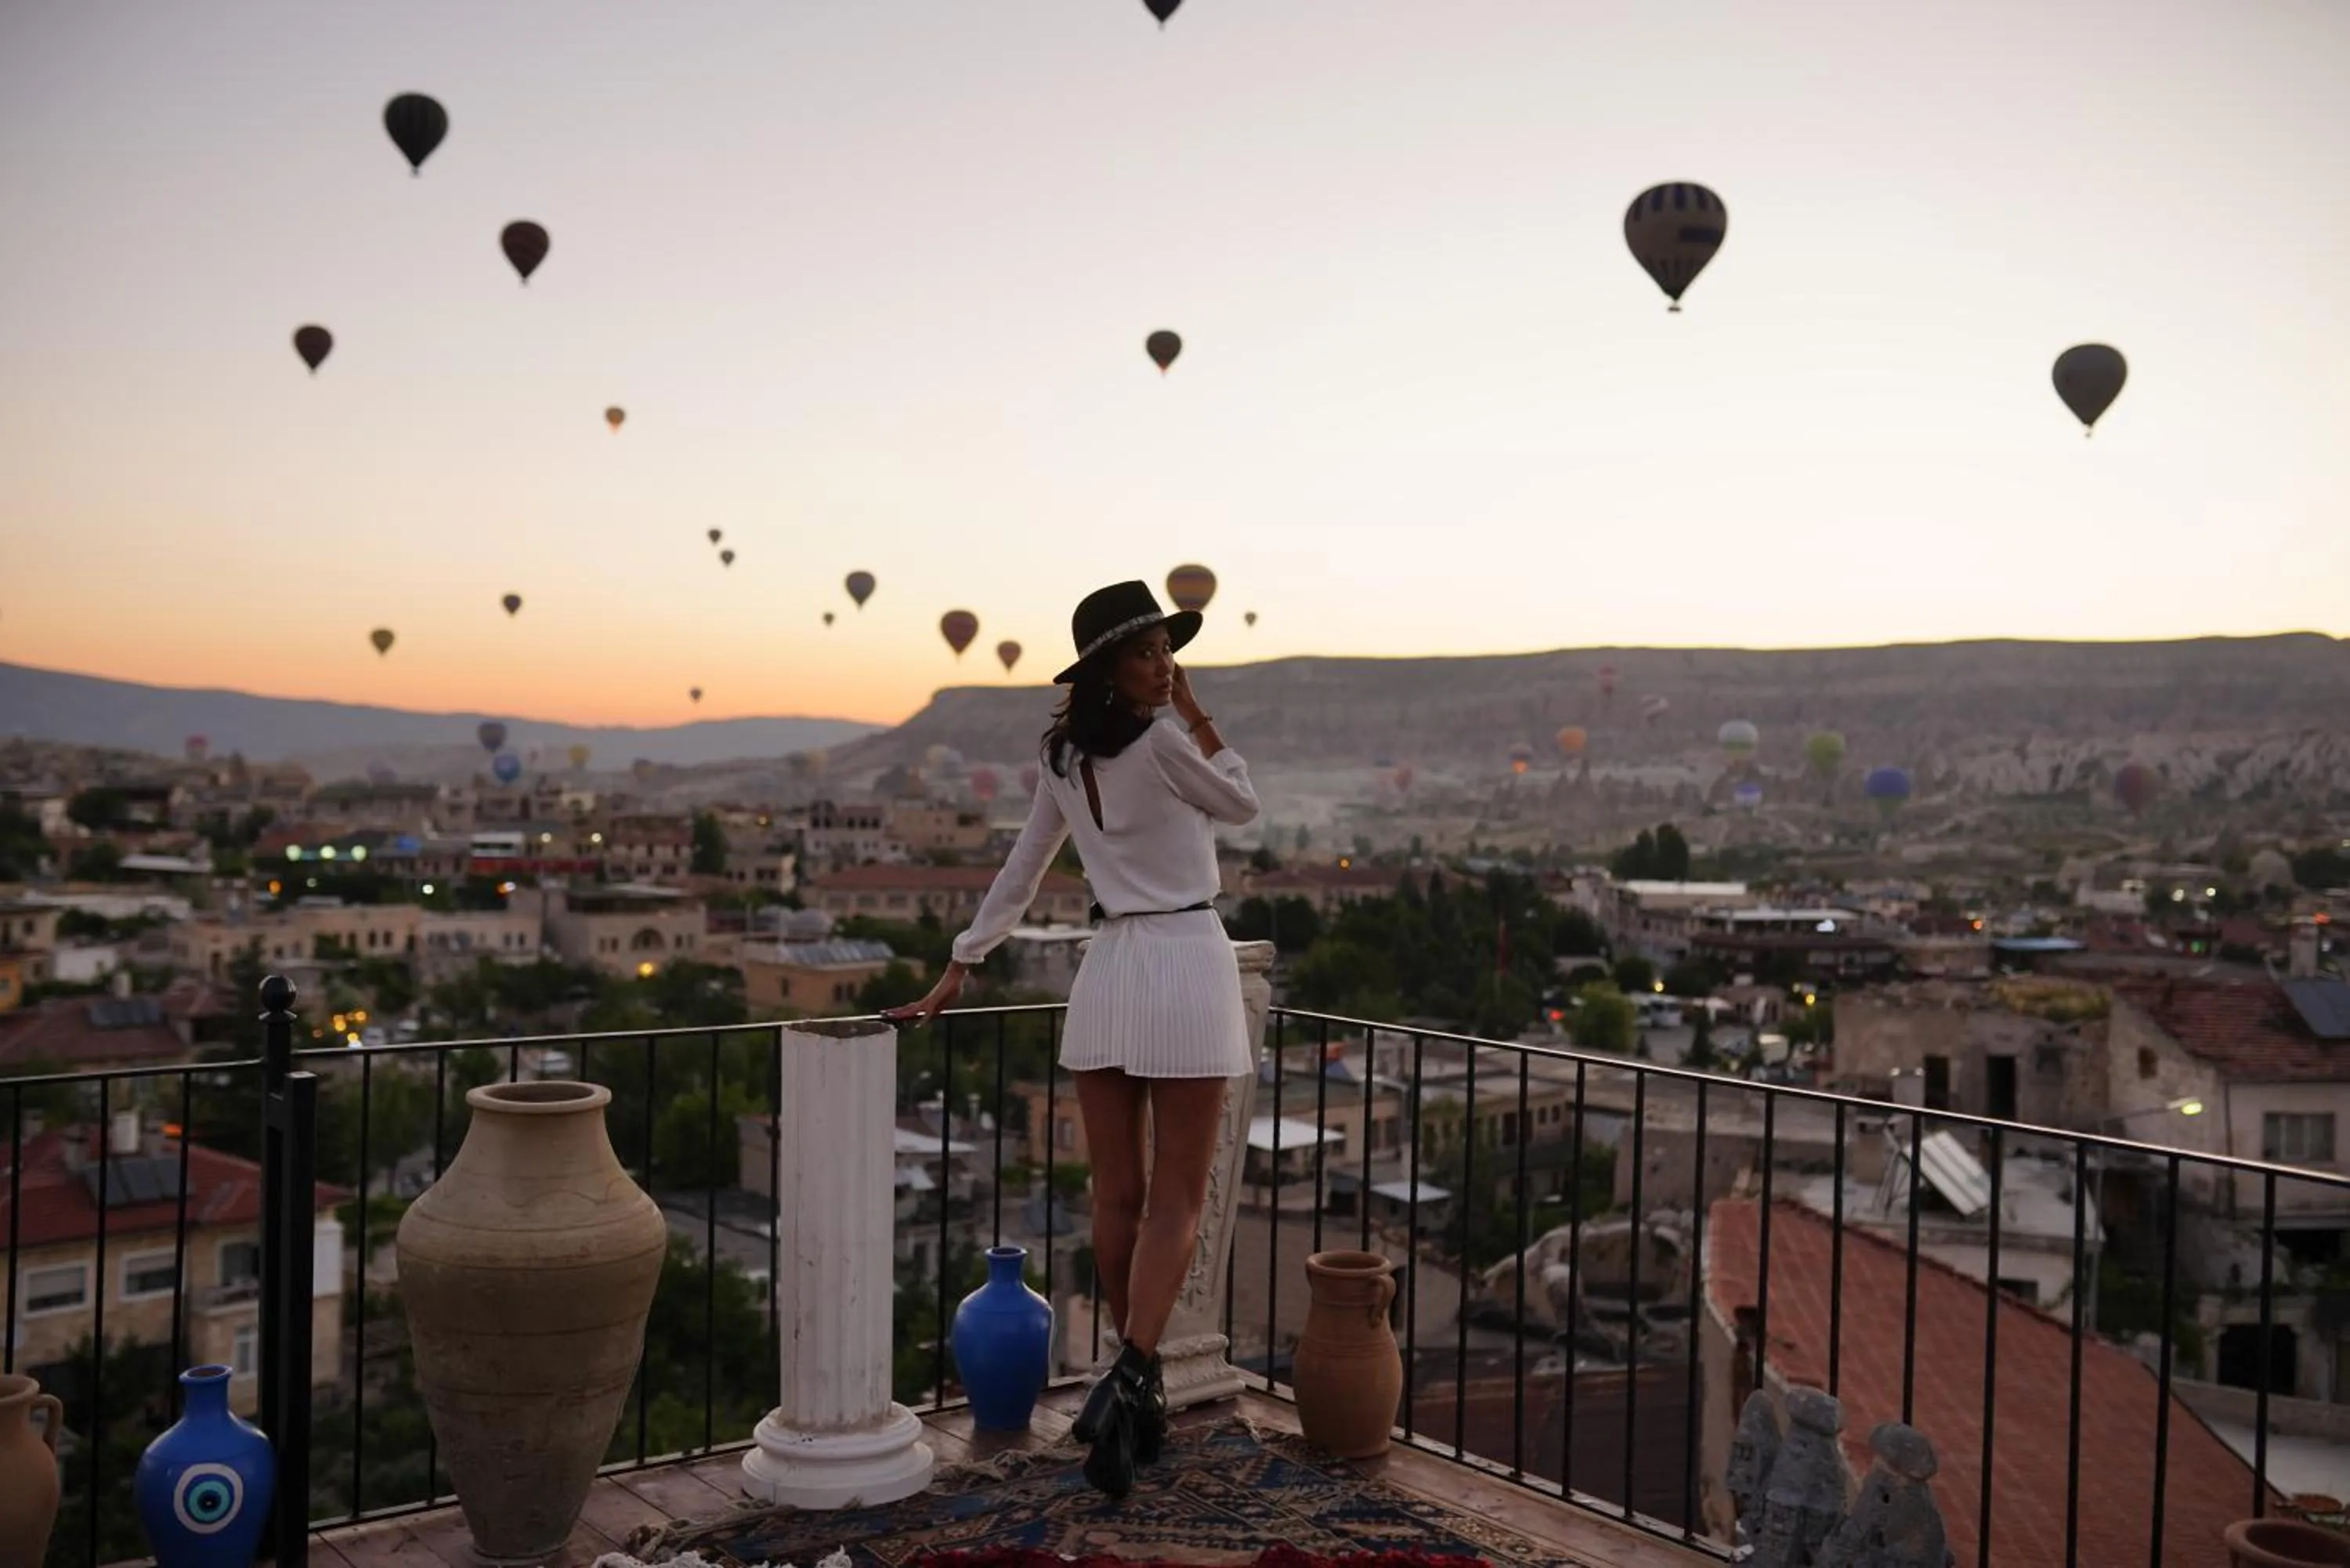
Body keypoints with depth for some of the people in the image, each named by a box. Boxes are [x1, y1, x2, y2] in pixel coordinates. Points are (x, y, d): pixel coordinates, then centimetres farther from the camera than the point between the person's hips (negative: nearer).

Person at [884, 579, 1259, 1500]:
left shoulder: (1064, 758, 9)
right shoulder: (1162, 743, -11)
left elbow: (1018, 877, 12)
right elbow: (1244, 807, 5)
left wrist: (957, 973, 18)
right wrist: (1196, 715, 3)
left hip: (1107, 971, 6)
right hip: (1186, 964, -6)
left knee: (1116, 1195, 12)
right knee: (1175, 1200, -2)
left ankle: (1135, 1377, 24)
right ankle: (1130, 1381, -14)